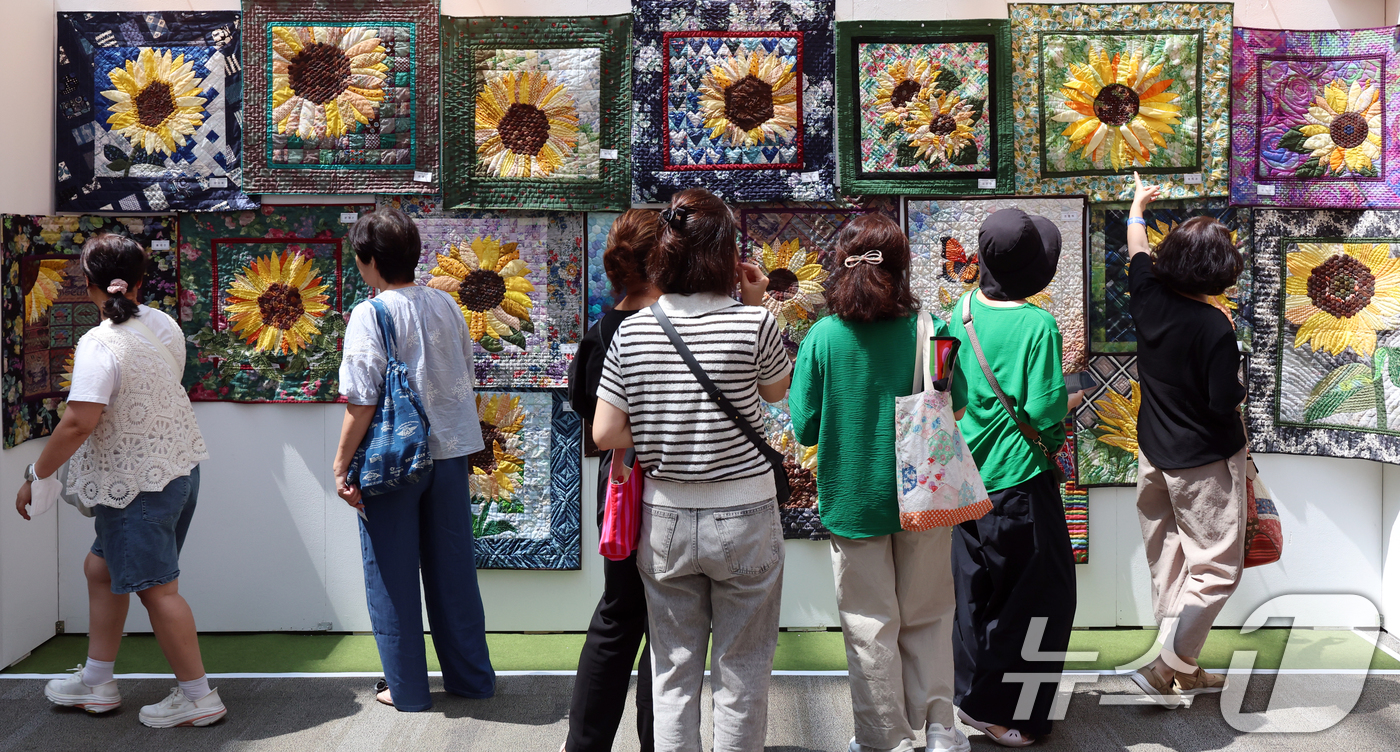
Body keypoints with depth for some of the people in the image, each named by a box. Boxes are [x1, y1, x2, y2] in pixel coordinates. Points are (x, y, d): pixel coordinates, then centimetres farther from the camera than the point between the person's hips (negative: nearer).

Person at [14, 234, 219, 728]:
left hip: (137, 484, -9)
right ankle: (96, 683, 28)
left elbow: (78, 423, -25)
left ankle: (198, 696, 8)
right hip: (179, 466, 9)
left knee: (155, 587, 0)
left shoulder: (100, 344, -20)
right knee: (102, 567, 20)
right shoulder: (164, 325, 4)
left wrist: (36, 476, -14)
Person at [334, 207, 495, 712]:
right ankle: (471, 676, 23)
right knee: (453, 569, 15)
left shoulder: (370, 315, -13)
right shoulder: (445, 304, 4)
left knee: (392, 577, 8)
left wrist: (341, 465, -8)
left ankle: (407, 688, 16)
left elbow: (361, 401, -16)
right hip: (449, 451, 5)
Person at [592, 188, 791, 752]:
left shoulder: (631, 331, -5)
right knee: (741, 671, 11)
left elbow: (605, 434, -6)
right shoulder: (752, 323, -13)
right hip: (743, 516, -2)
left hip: (664, 519, 3)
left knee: (673, 669, 15)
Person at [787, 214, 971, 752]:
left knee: (871, 626, 11)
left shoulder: (823, 337, -13)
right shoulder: (930, 329, -11)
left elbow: (804, 428, -8)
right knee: (927, 618, 17)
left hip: (852, 499, -1)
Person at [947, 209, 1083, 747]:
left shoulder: (963, 310, 1)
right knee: (1039, 597, 8)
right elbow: (1045, 414, -19)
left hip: (968, 478, 7)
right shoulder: (1037, 325, -18)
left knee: (976, 591, 19)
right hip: (1019, 480, -7)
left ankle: (973, 696, 31)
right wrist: (1068, 400, 0)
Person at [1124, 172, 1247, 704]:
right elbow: (1224, 402, -20)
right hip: (1205, 461, -7)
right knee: (1216, 568, 3)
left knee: (1168, 564, 14)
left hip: (1154, 455, 7)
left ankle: (1184, 670, 24)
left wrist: (1137, 206, 32)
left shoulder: (1148, 299, -6)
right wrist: (1242, 389, 3)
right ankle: (1163, 668, -3)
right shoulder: (1214, 327, -23)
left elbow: (1137, 252, 14)